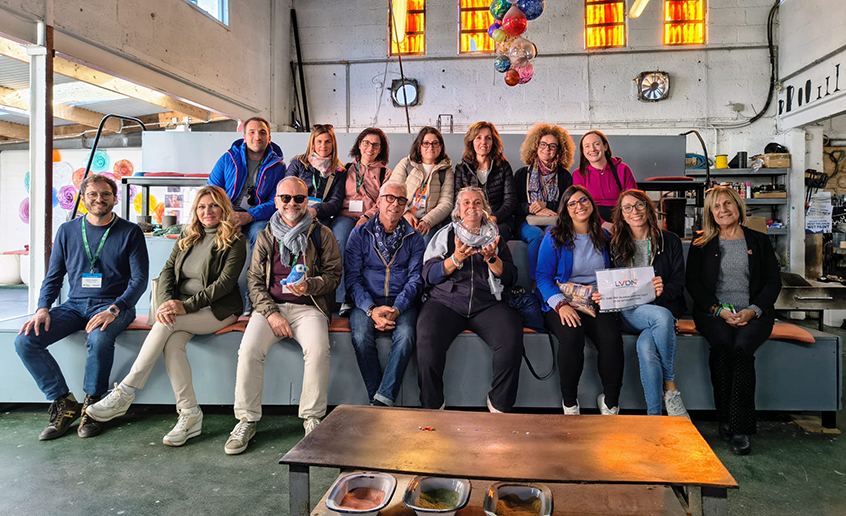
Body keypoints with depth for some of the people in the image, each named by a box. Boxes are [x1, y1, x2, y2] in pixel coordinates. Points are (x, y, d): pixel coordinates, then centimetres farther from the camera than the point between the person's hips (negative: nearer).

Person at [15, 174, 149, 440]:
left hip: (113, 305, -4)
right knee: (25, 340, -18)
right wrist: (43, 309, -4)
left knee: (99, 338, -36)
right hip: (74, 305, 4)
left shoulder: (130, 232, 1)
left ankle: (92, 403, -11)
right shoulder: (67, 231, 12)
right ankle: (64, 403, -4)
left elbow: (139, 279, -5)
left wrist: (114, 310, -20)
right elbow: (53, 276, 14)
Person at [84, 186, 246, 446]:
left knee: (167, 325, -29)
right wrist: (166, 301, -12)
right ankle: (189, 414, -26)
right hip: (181, 308, 5)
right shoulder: (187, 235, 16)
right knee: (173, 341, -27)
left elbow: (225, 282, -12)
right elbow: (167, 270, 9)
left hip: (218, 309, -4)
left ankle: (125, 393, -22)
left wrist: (186, 306, -20)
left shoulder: (235, 240, -2)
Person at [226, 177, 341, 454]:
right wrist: (271, 312, -8)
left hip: (308, 307, -2)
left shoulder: (322, 234, 8)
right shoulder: (265, 237, 14)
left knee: (318, 349, -31)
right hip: (271, 306, 2)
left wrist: (308, 286, -17)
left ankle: (312, 416, -12)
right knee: (249, 350, -24)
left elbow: (333, 274, 5)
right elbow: (254, 279, 8)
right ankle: (247, 420, -8)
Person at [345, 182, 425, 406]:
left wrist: (396, 309, -16)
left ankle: (383, 399, -25)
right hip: (367, 301, 0)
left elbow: (415, 278, 2)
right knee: (361, 337, -30)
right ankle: (379, 402, -17)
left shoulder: (414, 238, 11)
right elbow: (353, 278, 0)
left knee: (406, 335, -31)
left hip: (402, 302, 0)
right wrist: (371, 309, -17)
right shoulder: (359, 234, 8)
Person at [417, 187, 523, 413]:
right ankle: (432, 406, -9)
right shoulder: (445, 235, 17)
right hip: (446, 301, -1)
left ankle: (499, 403, -8)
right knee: (427, 339, -30)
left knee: (512, 337, -28)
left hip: (487, 303, 1)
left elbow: (510, 278, 11)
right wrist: (456, 259, -10)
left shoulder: (493, 235, 20)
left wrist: (492, 258, -7)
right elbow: (429, 275, 4)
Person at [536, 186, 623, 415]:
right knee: (571, 336, -35)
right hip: (563, 303, -2)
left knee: (611, 338, -29)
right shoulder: (554, 237, 4)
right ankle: (569, 403, -15)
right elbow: (543, 276, -3)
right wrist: (561, 304, -19)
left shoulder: (603, 237, 16)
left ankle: (610, 403, -9)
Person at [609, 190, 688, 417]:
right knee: (662, 316, -35)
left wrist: (662, 290, -20)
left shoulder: (670, 241, 9)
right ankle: (670, 386, -23)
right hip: (629, 312, 0)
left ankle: (654, 415, -16)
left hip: (663, 308, 0)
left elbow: (678, 283, 3)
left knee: (646, 346, -33)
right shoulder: (618, 244, 12)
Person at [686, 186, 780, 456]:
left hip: (753, 313, 0)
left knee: (742, 346, -31)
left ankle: (740, 426, -27)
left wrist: (753, 310, -9)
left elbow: (774, 282, 9)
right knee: (723, 345, -32)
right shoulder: (702, 245, 14)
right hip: (713, 313, 0)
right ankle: (726, 419, -21)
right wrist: (720, 311, -10)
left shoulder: (759, 241, 16)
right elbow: (693, 284, 6)